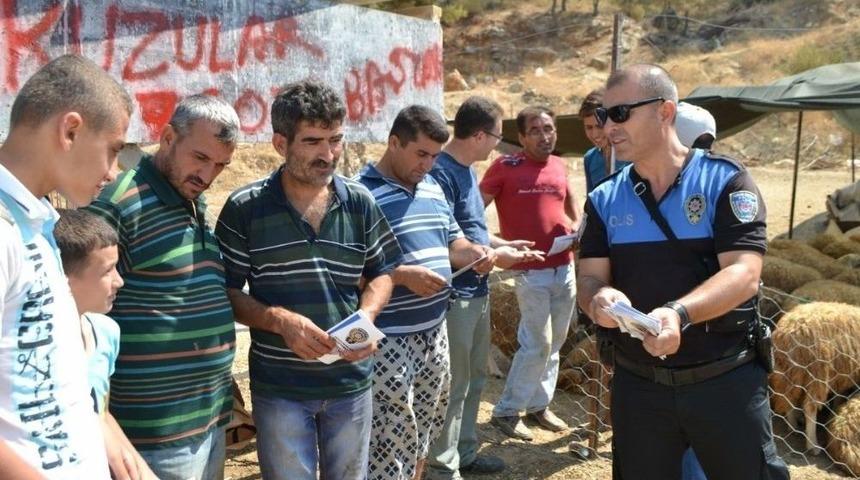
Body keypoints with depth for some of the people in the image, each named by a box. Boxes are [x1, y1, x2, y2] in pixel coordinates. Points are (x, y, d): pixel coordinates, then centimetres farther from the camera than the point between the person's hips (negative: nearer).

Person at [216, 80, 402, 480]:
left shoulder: (360, 202, 0)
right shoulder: (244, 208, -9)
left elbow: (381, 273, 9)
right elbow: (226, 292, -5)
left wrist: (366, 316, -10)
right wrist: (280, 319, -21)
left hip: (351, 381, 3)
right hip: (279, 387, -3)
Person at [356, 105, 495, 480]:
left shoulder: (433, 188, 10)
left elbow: (451, 241, 19)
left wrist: (474, 253, -2)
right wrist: (402, 275, -26)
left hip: (435, 331, 8)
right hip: (389, 341, -8)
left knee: (424, 430, 21)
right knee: (392, 441, 0)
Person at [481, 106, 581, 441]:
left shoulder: (559, 166, 10)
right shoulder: (506, 166, -7)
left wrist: (578, 226, 6)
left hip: (565, 268, 6)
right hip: (531, 271, -6)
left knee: (554, 344, 13)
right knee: (537, 344, -5)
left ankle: (539, 405, 29)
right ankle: (506, 411, 10)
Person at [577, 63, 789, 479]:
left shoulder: (724, 181, -8)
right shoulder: (604, 199, 4)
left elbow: (743, 275, -18)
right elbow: (589, 279, -1)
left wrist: (678, 313, -35)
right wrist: (599, 299, -25)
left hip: (726, 381, -3)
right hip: (637, 384, 3)